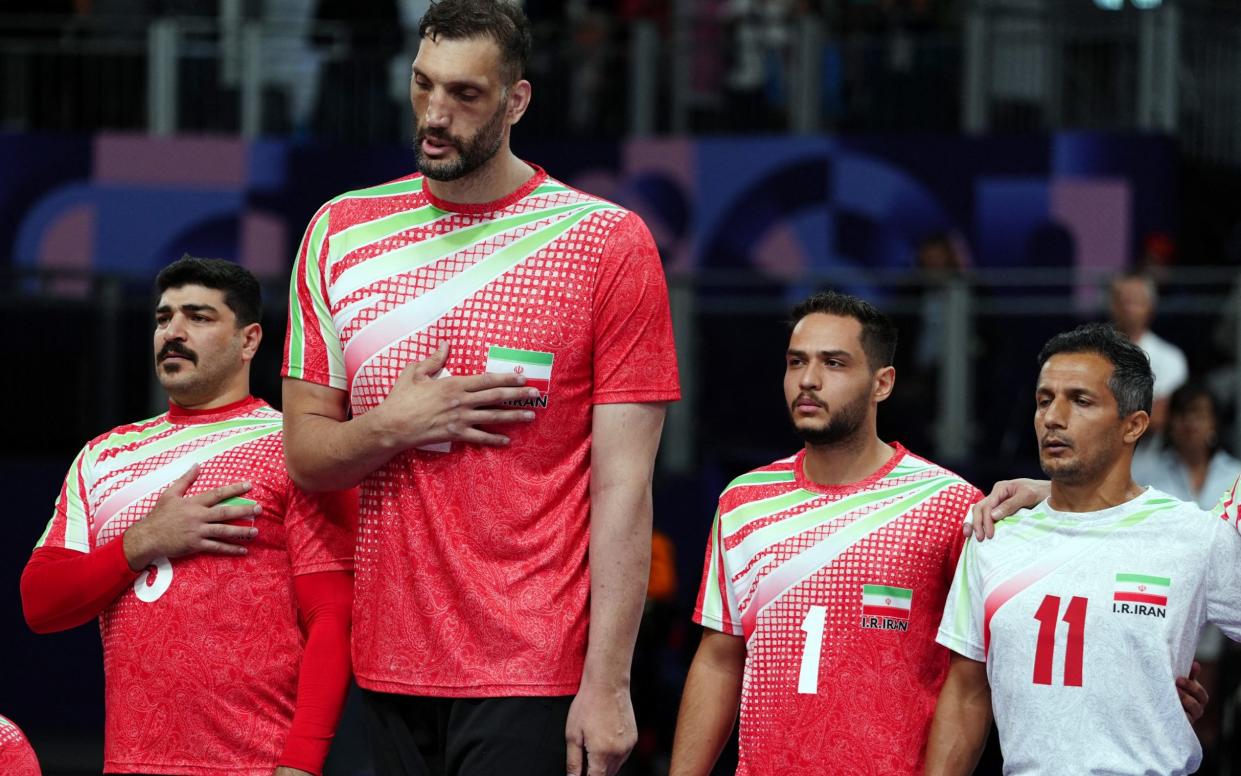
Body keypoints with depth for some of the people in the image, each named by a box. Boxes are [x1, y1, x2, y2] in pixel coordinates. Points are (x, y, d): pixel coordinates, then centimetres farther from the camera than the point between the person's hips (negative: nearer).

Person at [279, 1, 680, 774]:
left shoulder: (607, 242, -3)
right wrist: (390, 429, -10)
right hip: (392, 669, 4)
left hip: (531, 678, -4)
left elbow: (623, 484, -7)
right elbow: (305, 456, 11)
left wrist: (607, 684, -12)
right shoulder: (340, 233, 8)